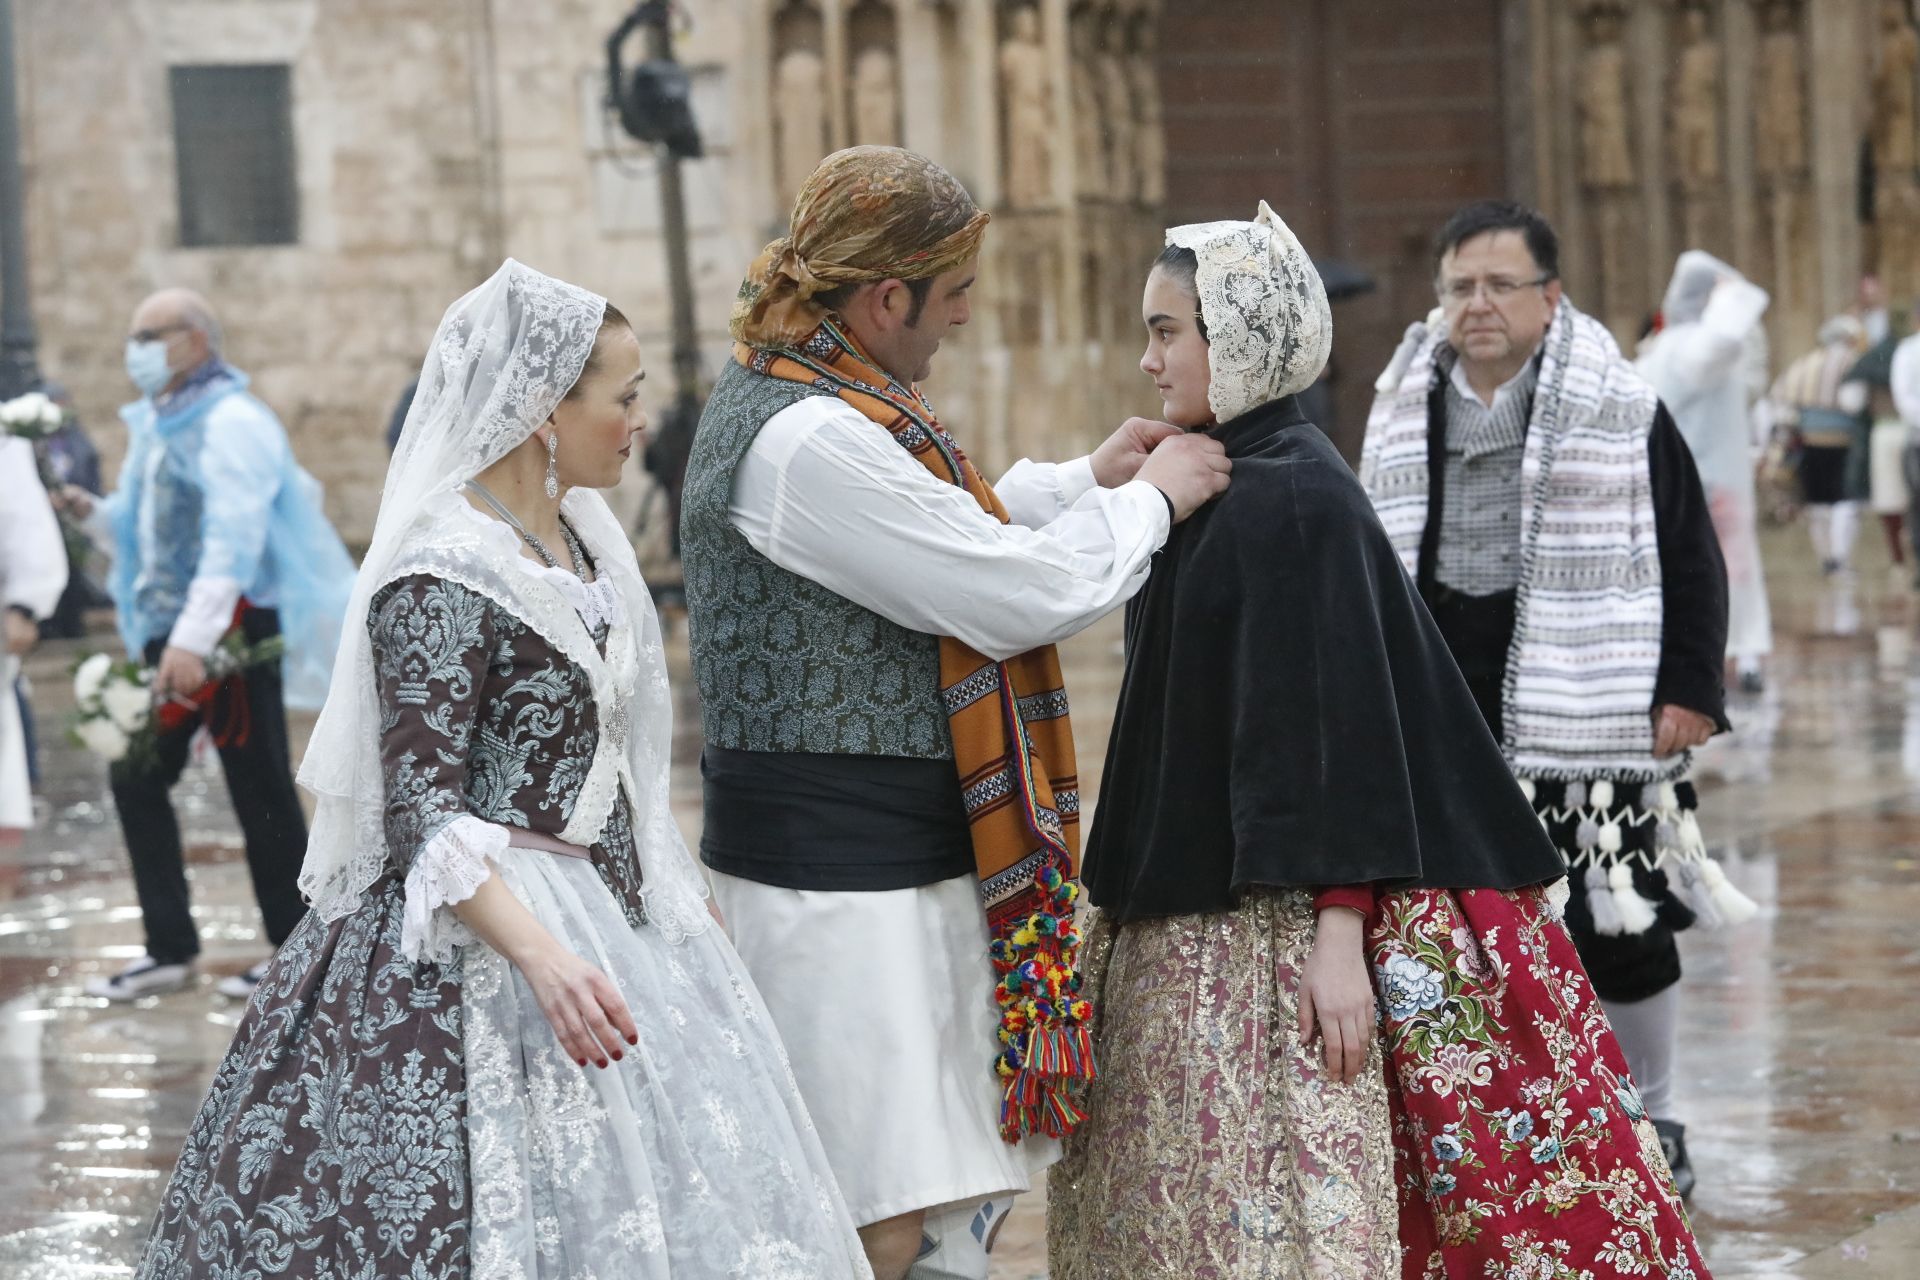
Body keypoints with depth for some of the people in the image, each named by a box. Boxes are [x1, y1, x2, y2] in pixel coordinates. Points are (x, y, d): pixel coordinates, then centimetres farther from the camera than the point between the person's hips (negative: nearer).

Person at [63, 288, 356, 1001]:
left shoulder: (231, 421, -14)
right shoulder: (156, 423, 15)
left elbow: (232, 538, -23)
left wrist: (194, 642, -31)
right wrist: (95, 512, 2)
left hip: (232, 631, -9)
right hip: (170, 633, 9)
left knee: (259, 792, -1)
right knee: (136, 780, 7)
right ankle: (170, 949, 14)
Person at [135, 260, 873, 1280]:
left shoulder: (582, 542, 10)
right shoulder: (442, 578, -17)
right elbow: (421, 813, -21)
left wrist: (676, 901, 20)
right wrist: (541, 956, -32)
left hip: (610, 919, 9)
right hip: (478, 939, -9)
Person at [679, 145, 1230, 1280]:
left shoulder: (784, 395, 14)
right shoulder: (809, 441, -21)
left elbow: (943, 542, 29)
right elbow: (1021, 594, -18)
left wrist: (1084, 479, 21)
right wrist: (1150, 499, -2)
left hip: (891, 863, 11)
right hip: (842, 876, -11)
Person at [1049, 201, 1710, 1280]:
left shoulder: (1297, 500, -15)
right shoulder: (1222, 479, 11)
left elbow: (1340, 730, -20)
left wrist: (1339, 934, -23)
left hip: (1277, 928, -9)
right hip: (1198, 914, 9)